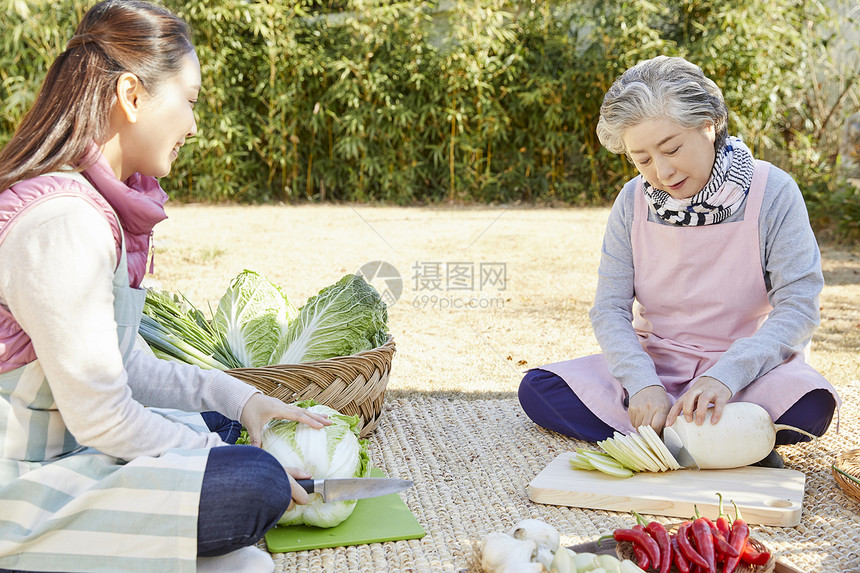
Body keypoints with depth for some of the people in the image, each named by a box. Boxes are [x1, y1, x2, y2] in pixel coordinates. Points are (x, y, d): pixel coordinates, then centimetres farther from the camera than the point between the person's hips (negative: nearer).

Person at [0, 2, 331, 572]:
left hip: (60, 442, 10)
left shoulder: (103, 203, 6)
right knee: (255, 486, -20)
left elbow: (123, 364, 11)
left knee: (222, 421, 19)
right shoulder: (65, 220, -25)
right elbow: (100, 415, -21)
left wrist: (238, 397, 5)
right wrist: (240, 467, -12)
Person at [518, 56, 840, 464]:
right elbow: (610, 310, -7)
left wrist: (725, 375, -32)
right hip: (655, 365, 3)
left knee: (810, 405, -34)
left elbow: (798, 308, -16)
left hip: (746, 367, -3)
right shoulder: (634, 201, -4)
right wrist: (643, 383, -25)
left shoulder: (772, 192, -12)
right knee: (537, 389, -18)